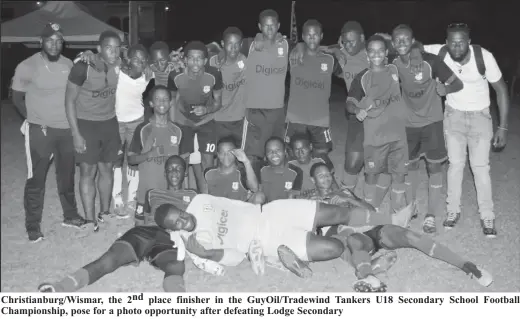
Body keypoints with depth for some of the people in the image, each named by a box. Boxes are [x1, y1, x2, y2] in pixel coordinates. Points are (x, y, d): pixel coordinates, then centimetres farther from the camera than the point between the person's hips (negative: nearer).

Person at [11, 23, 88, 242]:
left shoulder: (69, 64, 4)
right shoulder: (27, 66, -8)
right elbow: (17, 98, 0)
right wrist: (35, 120, -4)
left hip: (67, 128, 4)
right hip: (40, 130, -4)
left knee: (67, 175, 16)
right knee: (36, 179, 2)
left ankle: (70, 216, 31)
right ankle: (33, 226, 12)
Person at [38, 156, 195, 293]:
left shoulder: (191, 196, 29)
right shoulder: (153, 193, 34)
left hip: (169, 238, -3)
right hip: (145, 231, 3)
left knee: (175, 267, -40)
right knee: (108, 259, -28)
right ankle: (59, 289, -49)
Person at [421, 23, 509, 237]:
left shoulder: (484, 57, -24)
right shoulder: (439, 53, -21)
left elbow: (501, 90, -13)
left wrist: (503, 127, -14)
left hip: (480, 115, -1)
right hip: (453, 115, 2)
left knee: (480, 167, -1)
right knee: (455, 164, 7)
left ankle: (487, 217, 13)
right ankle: (453, 210, 22)